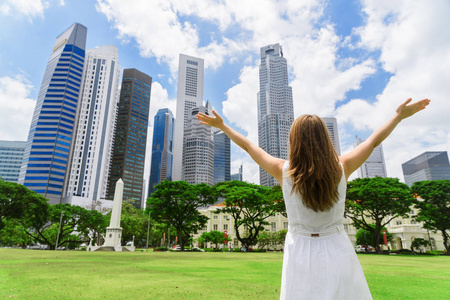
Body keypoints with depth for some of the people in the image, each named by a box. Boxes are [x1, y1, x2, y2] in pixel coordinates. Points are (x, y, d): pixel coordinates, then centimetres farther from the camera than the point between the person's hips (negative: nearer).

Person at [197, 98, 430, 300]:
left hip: (300, 252, 0)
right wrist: (399, 115, 18)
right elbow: (374, 140, 3)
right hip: (337, 252, 1)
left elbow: (247, 145, -3)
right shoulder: (341, 169, -12)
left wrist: (221, 125, 10)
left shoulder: (284, 171, -14)